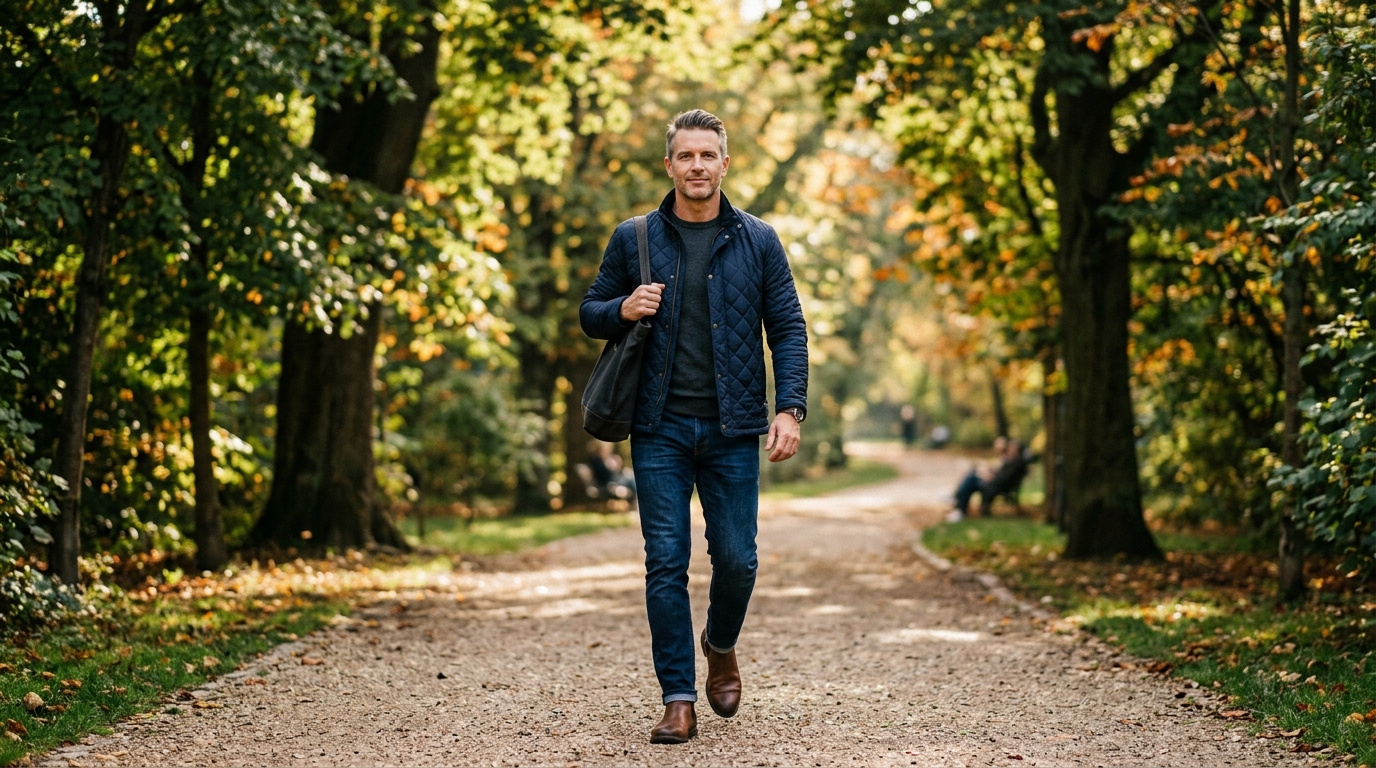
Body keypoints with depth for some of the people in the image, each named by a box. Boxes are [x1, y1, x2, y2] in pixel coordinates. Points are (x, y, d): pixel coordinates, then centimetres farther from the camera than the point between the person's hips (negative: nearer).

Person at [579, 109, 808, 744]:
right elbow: (590, 313, 14)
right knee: (666, 563, -2)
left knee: (736, 558, 2)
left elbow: (788, 329, 5)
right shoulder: (634, 239, 6)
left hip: (732, 430, 0)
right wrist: (622, 310, -10)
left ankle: (720, 645, 34)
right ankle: (678, 699, 5)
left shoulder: (757, 241, 5)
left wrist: (790, 408, -7)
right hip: (660, 429, 0)